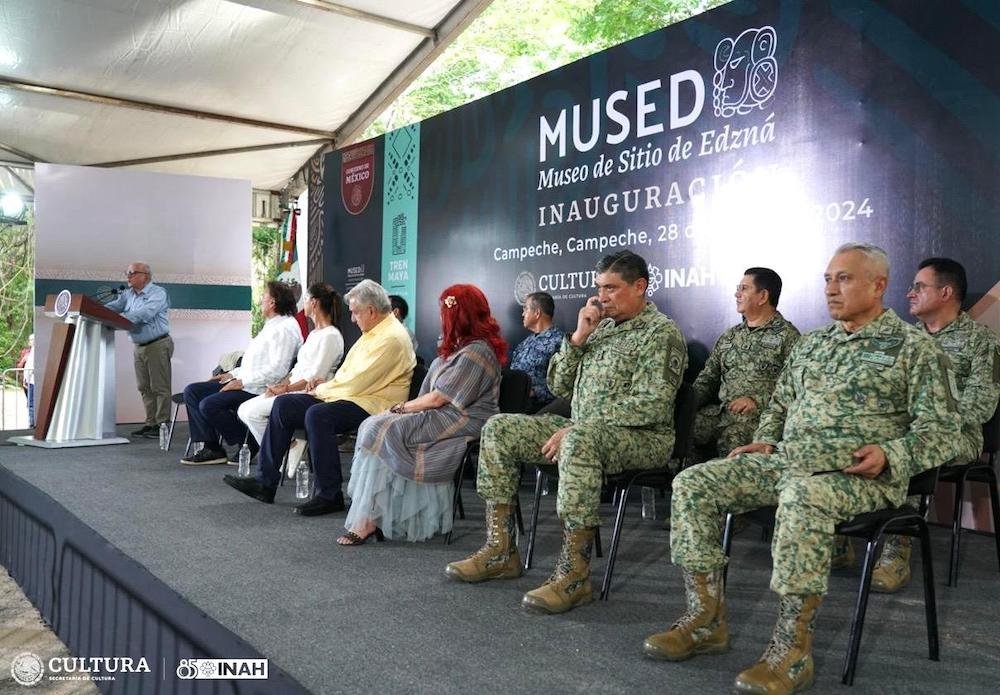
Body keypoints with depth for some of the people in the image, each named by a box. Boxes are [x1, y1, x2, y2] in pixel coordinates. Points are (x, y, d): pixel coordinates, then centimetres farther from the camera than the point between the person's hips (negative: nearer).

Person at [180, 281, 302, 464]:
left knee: (209, 405, -23)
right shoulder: (271, 325, 20)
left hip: (259, 390, -11)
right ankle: (212, 447, 2)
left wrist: (243, 381, -19)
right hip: (245, 383, 11)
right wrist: (233, 374, 13)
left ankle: (243, 448, -4)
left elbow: (277, 370, -23)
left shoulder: (285, 328, -14)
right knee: (191, 391, 6)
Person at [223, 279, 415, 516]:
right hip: (352, 395, 11)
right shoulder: (373, 332, 17)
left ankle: (329, 495, -21)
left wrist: (323, 390, -6)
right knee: (283, 404, 2)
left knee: (317, 415, -33)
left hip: (372, 404, -10)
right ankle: (265, 482, 3)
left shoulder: (391, 338, -17)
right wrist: (327, 387, 4)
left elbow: (358, 382, -21)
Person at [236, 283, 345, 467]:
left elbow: (315, 377, -17)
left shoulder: (330, 336, -12)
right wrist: (281, 384, 3)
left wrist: (285, 389, -14)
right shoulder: (314, 333, 20)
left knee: (253, 412, -20)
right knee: (243, 410, 0)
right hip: (292, 389, 10)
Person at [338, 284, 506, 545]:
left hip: (462, 424, -10)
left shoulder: (476, 352, -15)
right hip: (443, 417, 10)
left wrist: (403, 407, -4)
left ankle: (367, 520, -12)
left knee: (381, 430, -19)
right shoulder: (465, 347, 19)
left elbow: (439, 398, -16)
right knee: (374, 425, -8)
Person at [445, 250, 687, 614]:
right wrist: (578, 337, -1)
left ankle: (574, 573, -33)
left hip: (642, 438, -8)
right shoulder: (601, 327, 16)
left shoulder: (661, 333, -7)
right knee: (499, 428, -4)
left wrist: (575, 427, -22)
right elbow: (558, 386, 14)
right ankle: (500, 550, -4)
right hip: (580, 430, 8)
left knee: (581, 439, -40)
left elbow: (651, 405, -20)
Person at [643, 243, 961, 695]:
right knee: (692, 484, -13)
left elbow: (942, 430, -1)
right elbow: (780, 404, 28)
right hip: (787, 460, 6)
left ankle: (791, 650, -30)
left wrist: (890, 454, -18)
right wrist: (765, 441, 10)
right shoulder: (811, 344, 20)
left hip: (859, 474, -6)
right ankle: (706, 620, -9)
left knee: (802, 496, -41)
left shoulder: (914, 348, 3)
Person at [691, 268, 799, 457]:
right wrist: (689, 401, 3)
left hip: (759, 414, -5)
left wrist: (757, 400, -18)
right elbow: (708, 377, 21)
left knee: (731, 441, -36)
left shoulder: (787, 336, 3)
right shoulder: (730, 335, 23)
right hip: (720, 411, 6)